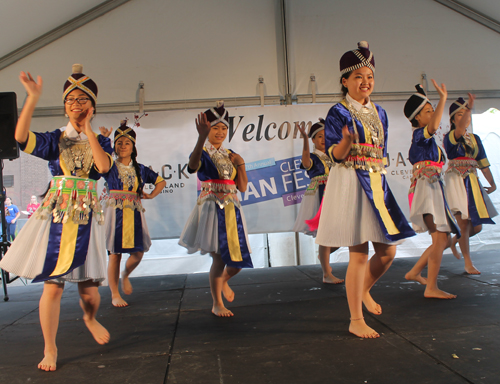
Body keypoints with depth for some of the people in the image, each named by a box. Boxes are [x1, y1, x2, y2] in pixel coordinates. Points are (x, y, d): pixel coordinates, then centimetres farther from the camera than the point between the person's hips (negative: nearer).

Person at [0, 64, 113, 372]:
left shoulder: (100, 141, 8)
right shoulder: (55, 139, 6)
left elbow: (104, 166, -13)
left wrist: (88, 129, -6)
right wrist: (33, 97, -19)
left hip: (87, 218, 1)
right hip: (56, 216, 0)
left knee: (89, 287, 4)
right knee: (52, 285, -3)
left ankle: (90, 318, 39)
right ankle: (50, 349, 13)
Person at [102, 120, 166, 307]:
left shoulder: (140, 169, 11)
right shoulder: (110, 167, 3)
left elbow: (161, 182, 20)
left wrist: (151, 195, 8)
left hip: (134, 213, 3)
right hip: (115, 212, -3)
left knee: (138, 252, -1)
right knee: (114, 253, -2)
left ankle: (125, 276, 32)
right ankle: (115, 294, 11)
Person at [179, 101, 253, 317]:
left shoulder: (230, 155, 15)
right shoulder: (203, 154, -2)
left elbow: (243, 187, 12)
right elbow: (192, 166, -30)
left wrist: (240, 164, 0)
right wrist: (201, 137, -43)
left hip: (231, 210, 6)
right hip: (212, 209, -5)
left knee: (238, 258, 6)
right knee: (219, 258, -6)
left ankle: (223, 281, 39)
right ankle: (217, 304, 14)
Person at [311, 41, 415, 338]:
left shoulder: (379, 112, 15)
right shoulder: (338, 113, -4)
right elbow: (335, 155, -11)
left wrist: (379, 176, 14)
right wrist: (347, 140, -31)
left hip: (377, 185, 7)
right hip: (351, 185, -6)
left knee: (388, 251, 6)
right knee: (359, 254, -5)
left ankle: (363, 289, 36)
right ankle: (356, 320, 9)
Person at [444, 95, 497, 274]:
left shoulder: (475, 138, 14)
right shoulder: (450, 137, -4)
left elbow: (483, 162, 15)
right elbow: (460, 129, -28)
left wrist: (492, 182, 13)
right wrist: (469, 108, -41)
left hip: (472, 182, 6)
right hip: (456, 181, -6)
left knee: (477, 226, 6)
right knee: (464, 224, -8)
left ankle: (454, 240, 35)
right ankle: (468, 263, 2)